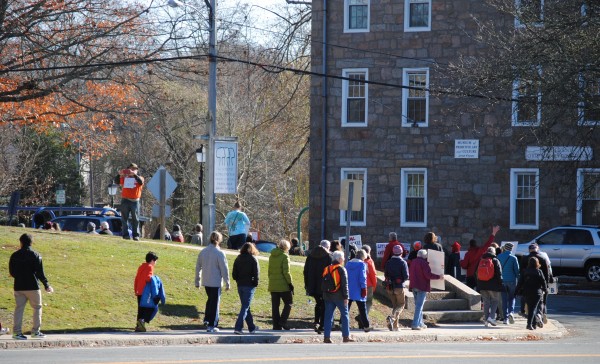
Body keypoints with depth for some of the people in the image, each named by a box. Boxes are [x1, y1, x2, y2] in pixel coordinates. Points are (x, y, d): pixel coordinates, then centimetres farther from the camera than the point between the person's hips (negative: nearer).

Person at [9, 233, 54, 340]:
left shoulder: (15, 255, 3)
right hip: (33, 287, -3)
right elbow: (40, 273, -9)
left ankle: (17, 331, -1)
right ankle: (36, 331, 7)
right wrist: (46, 285, -1)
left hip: (18, 287, 3)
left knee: (19, 308, 6)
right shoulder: (36, 255, -6)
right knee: (37, 308, 9)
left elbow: (11, 272, 8)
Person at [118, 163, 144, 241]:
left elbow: (141, 182, -15)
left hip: (135, 201, -2)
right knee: (124, 218, -1)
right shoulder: (124, 178, 12)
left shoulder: (139, 178, 7)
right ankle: (125, 234, 1)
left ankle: (136, 235, 0)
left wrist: (134, 174, -28)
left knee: (135, 219, -1)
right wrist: (120, 175, -21)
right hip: (125, 201, 2)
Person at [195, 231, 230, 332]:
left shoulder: (203, 252, 3)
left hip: (206, 282, 5)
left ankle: (207, 319, 14)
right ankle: (211, 325, 6)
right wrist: (227, 283, -5)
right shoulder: (219, 253, -14)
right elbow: (224, 269, -13)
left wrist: (197, 281, 19)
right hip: (216, 282, -5)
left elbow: (198, 267, 10)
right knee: (214, 302, 4)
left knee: (210, 299, 24)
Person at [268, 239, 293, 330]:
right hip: (283, 284, -6)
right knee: (288, 302, 7)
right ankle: (283, 321, -7)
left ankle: (276, 325, 7)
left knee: (275, 306, 8)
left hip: (273, 285, 6)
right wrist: (290, 283, -9)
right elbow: (286, 272, -15)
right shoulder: (284, 256, -10)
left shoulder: (271, 256, 11)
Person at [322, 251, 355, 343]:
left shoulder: (326, 269, 8)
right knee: (344, 315, 7)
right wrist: (345, 297, -10)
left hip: (328, 296, 5)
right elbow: (344, 284, -12)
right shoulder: (342, 269, -9)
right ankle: (346, 336, 6)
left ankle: (326, 337, 1)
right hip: (339, 297, -5)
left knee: (328, 316, 6)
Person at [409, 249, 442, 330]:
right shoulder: (423, 263, -14)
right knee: (419, 306, -7)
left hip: (414, 286, 8)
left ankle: (420, 323, 22)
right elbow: (428, 275, -20)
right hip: (422, 287, -8)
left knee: (418, 305, 17)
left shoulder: (413, 262, 11)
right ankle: (415, 324, -11)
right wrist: (438, 277, -10)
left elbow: (410, 273, 22)